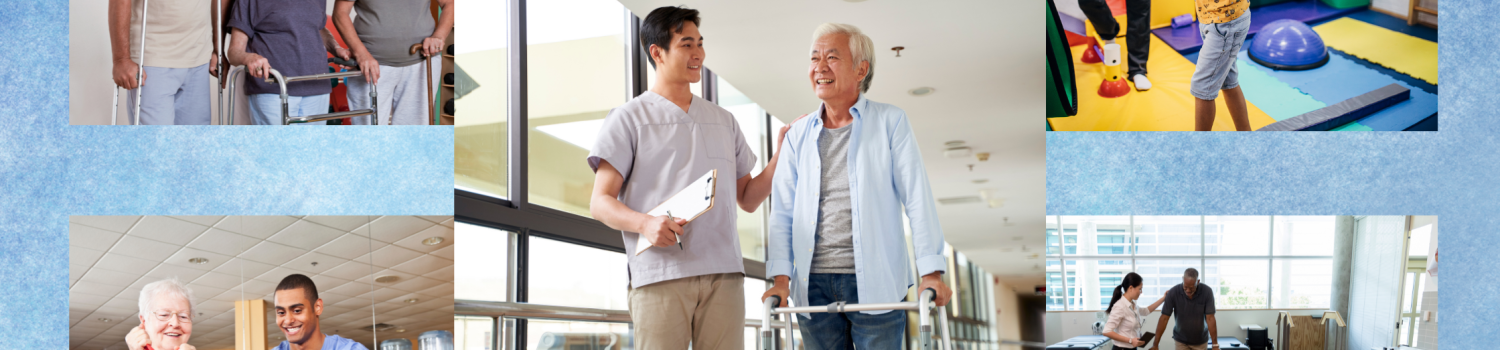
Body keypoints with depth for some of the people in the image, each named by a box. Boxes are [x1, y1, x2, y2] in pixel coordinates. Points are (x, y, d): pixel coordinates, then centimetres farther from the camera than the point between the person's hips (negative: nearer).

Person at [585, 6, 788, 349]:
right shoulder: (628, 118, 8)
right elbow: (600, 202, 1)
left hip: (723, 273, 4)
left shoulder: (724, 121, 22)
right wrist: (645, 223, -18)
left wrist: (779, 157, 6)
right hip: (660, 273, -3)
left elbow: (748, 199, 22)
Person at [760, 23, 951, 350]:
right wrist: (781, 277, -3)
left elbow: (918, 200, -2)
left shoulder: (890, 122, 2)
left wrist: (931, 272, -10)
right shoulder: (799, 134, 11)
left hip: (875, 285, -3)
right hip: (814, 286, 3)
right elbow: (783, 212, 9)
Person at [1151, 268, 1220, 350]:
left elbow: (1210, 318, -20)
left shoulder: (1207, 292, -20)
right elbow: (1164, 318, -17)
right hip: (1181, 340, 0)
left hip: (1201, 340, 1)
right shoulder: (1173, 293, -20)